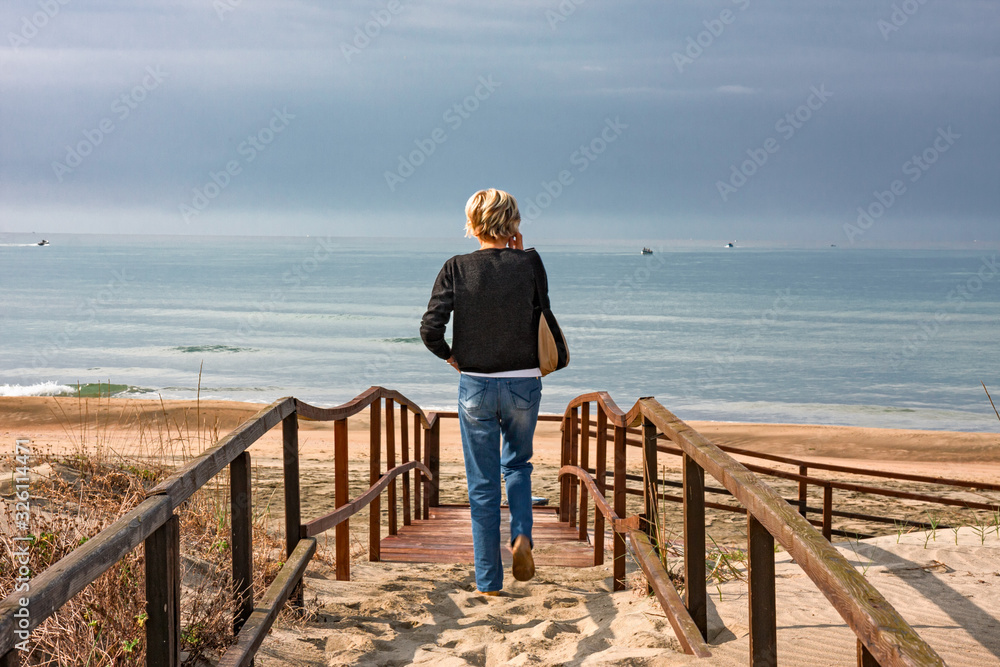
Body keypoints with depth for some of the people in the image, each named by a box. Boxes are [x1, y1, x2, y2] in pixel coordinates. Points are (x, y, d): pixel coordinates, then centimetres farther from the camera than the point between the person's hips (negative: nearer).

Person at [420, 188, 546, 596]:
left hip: (476, 386, -1)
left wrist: (450, 356, 6)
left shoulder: (456, 269, -7)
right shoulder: (528, 266, -5)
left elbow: (430, 329, -13)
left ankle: (488, 581, 11)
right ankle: (521, 535, 2)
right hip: (523, 383, 1)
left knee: (482, 483, 8)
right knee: (517, 463, 25)